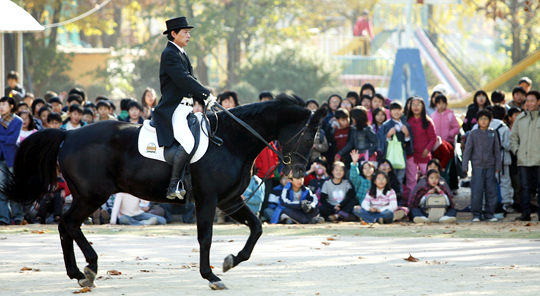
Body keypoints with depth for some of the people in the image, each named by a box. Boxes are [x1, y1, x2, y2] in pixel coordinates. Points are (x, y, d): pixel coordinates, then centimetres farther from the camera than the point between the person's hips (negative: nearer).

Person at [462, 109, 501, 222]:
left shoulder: (493, 134, 8)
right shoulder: (473, 134, 3)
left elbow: (497, 151, 12)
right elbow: (467, 150, 4)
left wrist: (498, 166, 7)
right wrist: (465, 167, -1)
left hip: (490, 166, 2)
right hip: (477, 166, -2)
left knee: (491, 191, 0)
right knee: (476, 191, -4)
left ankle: (489, 213, 10)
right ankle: (476, 214, 4)